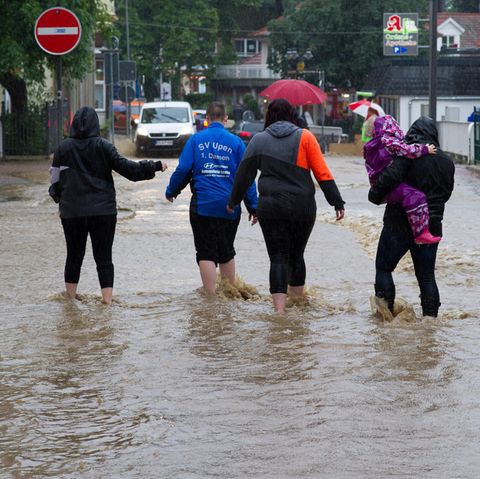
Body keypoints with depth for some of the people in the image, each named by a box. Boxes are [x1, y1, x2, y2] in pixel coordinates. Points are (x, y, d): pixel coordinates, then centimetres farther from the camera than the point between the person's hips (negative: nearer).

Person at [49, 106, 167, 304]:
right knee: (104, 258, 2)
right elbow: (126, 167, -10)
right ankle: (107, 300, -4)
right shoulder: (103, 147, -6)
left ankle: (70, 298, 21)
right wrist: (154, 166, -1)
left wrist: (59, 198, 23)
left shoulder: (63, 148, -1)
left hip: (72, 212, 2)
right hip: (103, 212, -2)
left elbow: (55, 179, 4)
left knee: (74, 256, 14)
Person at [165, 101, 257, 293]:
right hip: (230, 207, 2)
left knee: (206, 253, 1)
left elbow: (183, 169, -4)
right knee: (227, 252, 18)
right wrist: (253, 207, 4)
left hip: (202, 205, -2)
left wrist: (171, 191, 11)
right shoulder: (236, 142, 2)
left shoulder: (196, 139, 1)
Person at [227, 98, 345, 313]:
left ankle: (279, 310, -15)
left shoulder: (258, 141, 4)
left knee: (278, 258, -2)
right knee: (296, 255, 17)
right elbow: (322, 173, -3)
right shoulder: (304, 137, 1)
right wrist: (337, 202, 0)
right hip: (303, 206, 1)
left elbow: (244, 174, 11)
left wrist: (233, 202, 24)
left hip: (270, 207, -1)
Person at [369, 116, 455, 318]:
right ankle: (431, 315, 9)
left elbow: (391, 176, -24)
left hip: (400, 223, -5)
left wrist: (375, 195, -9)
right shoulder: (446, 161, 8)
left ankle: (386, 308, 3)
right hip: (431, 225, 5)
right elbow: (446, 193, 16)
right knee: (426, 273, 11)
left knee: (384, 266, 8)